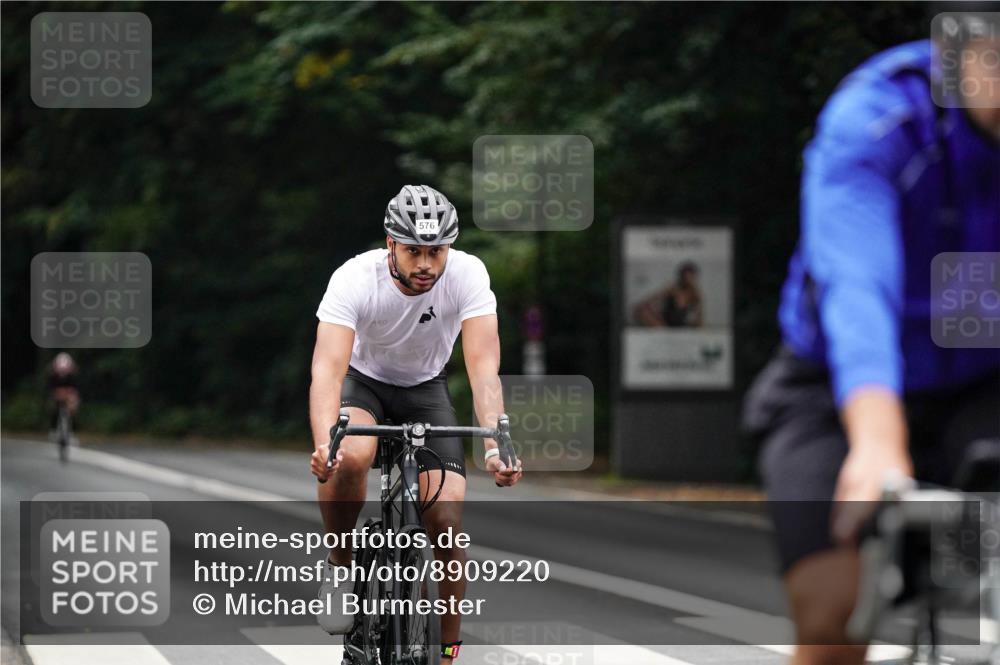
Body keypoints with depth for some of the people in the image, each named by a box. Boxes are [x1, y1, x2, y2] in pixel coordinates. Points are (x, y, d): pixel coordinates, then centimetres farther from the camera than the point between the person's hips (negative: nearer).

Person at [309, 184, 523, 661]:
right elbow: (328, 369, -40)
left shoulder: (467, 274, -26)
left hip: (426, 389, 1)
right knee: (350, 457, -37)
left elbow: (484, 367, -32)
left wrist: (495, 445, -49)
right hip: (363, 381, -1)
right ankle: (340, 566, -9)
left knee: (446, 521, -16)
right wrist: (324, 444, -58)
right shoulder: (355, 279, -31)